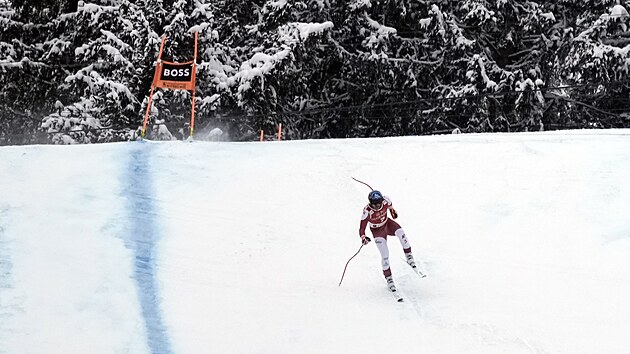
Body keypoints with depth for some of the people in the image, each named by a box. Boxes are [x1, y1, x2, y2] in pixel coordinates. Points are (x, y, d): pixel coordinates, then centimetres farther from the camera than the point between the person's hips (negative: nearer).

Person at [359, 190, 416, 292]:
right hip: (377, 231, -3)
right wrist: (363, 238, -46)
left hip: (387, 223, 3)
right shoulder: (367, 212, -32)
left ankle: (409, 256, -11)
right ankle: (388, 278, 5)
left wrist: (393, 211, 20)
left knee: (400, 232, -29)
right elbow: (362, 228, -28)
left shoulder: (385, 201, -23)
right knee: (385, 254, -13)